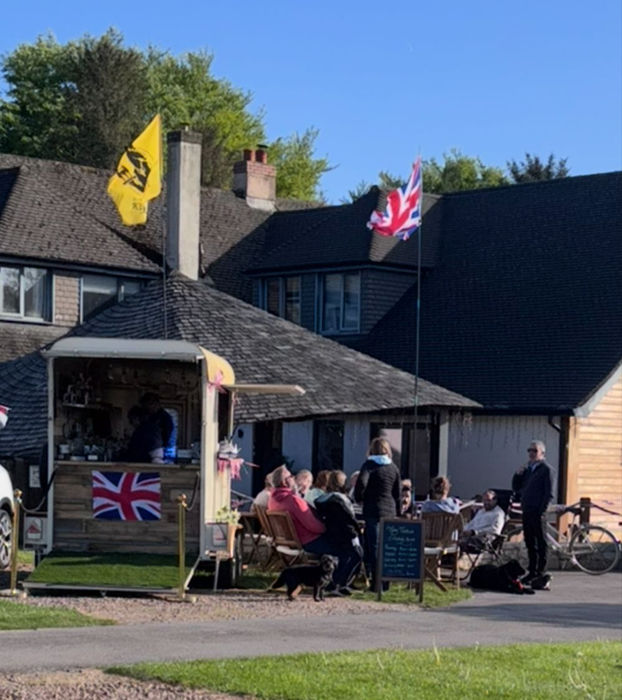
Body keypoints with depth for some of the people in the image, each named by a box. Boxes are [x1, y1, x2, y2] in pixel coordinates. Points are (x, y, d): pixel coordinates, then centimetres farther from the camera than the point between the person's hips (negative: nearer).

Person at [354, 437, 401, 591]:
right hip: (390, 511, 5)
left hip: (373, 510, -4)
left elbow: (361, 482, -21)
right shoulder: (394, 468, 9)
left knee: (374, 546, -3)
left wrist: (359, 498, -4)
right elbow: (398, 494, 11)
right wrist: (398, 513, 18)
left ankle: (376, 582, -7)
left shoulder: (369, 465, -4)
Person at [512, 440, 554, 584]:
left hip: (537, 512, -7)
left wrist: (542, 510, -16)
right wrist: (518, 474, 2)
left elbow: (549, 493, -10)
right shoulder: (527, 469, 18)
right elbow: (516, 488, 19)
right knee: (530, 543, 10)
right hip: (527, 511, 7)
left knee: (540, 543, -4)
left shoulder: (546, 469, -4)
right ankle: (532, 571, 16)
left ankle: (541, 573, -3)